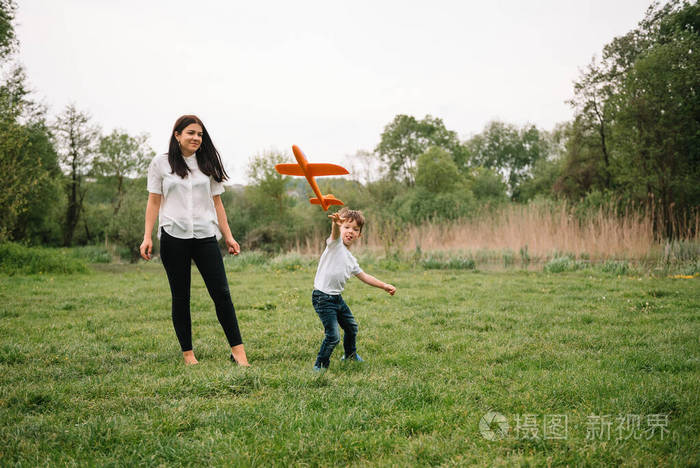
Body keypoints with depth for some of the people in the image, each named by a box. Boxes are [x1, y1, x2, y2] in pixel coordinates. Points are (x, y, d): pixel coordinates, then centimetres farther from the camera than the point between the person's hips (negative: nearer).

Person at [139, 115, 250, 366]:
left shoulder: (208, 164, 12)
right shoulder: (161, 163, 5)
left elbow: (217, 203, 14)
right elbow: (154, 201, 6)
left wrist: (228, 236, 9)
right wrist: (147, 237, -2)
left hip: (205, 236, 1)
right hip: (173, 237, -1)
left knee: (221, 293, -5)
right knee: (180, 297, 4)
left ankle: (237, 350, -3)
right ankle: (188, 353, 12)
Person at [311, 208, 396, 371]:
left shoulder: (351, 260, 15)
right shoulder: (335, 243, -9)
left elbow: (364, 276, 26)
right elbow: (335, 232, -33)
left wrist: (384, 286, 24)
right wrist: (336, 223, -56)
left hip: (337, 298, 9)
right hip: (323, 298, -9)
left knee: (351, 327, 25)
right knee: (333, 336, -14)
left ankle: (350, 355, 51)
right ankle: (320, 366, 6)